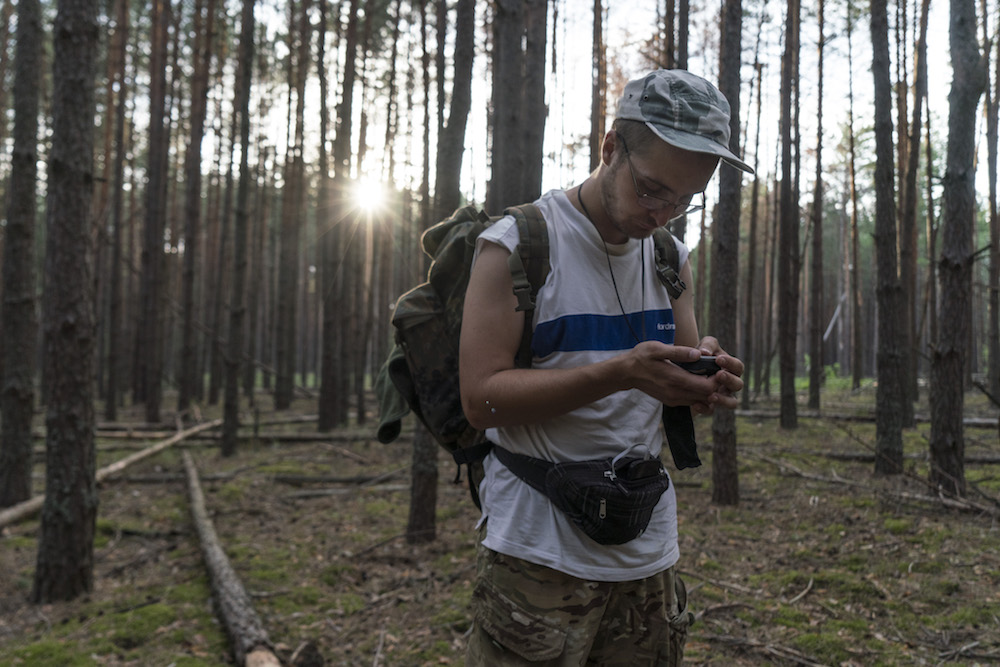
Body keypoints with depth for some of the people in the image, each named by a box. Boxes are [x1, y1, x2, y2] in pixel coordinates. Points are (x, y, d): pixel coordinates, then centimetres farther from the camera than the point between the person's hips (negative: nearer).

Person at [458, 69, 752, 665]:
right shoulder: (516, 244, -9)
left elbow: (672, 392, 14)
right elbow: (482, 397, -16)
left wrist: (707, 381, -11)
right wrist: (618, 374, -26)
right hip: (541, 549, -5)